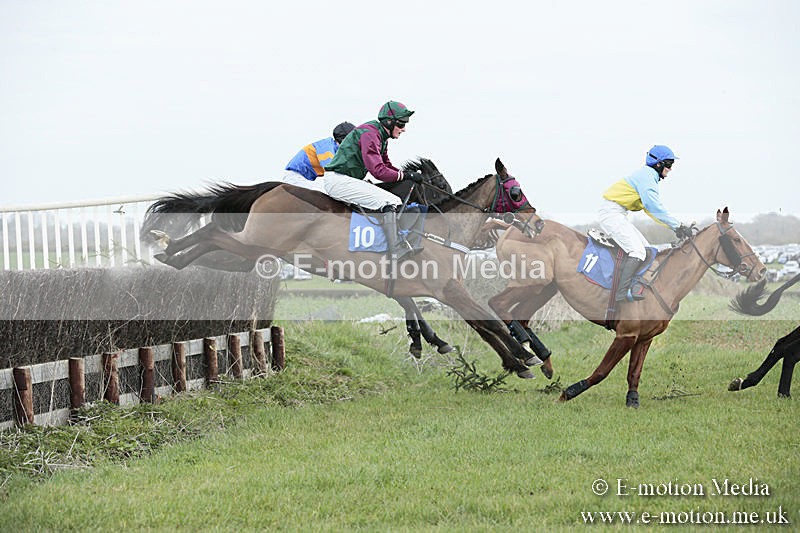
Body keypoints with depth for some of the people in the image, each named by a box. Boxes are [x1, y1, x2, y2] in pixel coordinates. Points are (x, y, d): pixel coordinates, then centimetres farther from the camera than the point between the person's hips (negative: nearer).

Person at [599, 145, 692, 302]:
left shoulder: (650, 177, 19)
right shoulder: (646, 176, -13)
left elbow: (651, 210, 21)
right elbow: (654, 207, -23)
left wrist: (675, 226, 11)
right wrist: (677, 225, -19)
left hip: (619, 215, 11)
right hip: (612, 214, -11)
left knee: (646, 248, 11)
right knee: (637, 251, -21)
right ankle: (622, 292, -27)